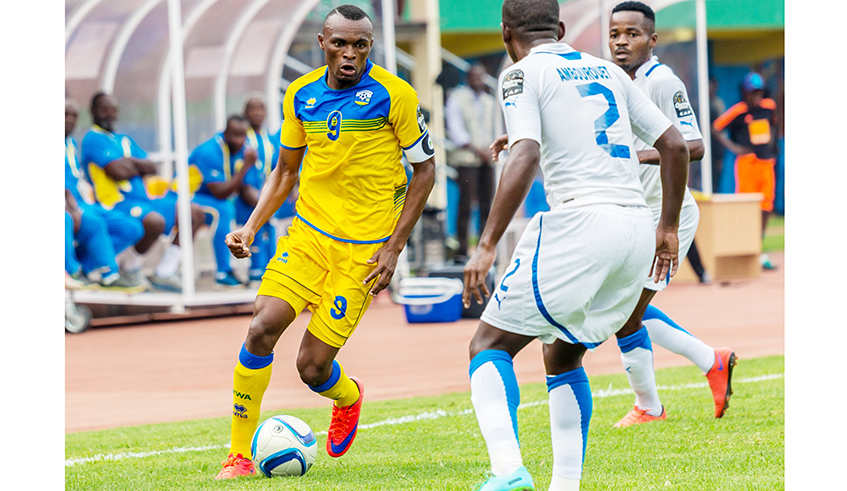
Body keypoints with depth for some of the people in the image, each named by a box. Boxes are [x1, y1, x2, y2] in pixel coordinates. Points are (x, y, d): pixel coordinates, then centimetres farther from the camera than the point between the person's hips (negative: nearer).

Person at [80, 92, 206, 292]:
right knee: (155, 221, -39)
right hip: (117, 203, -10)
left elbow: (151, 168, 11)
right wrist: (139, 167, 3)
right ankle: (130, 271, -14)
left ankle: (164, 273, 1)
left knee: (195, 213, 5)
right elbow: (118, 171, -18)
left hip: (145, 199, 10)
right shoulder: (94, 139, -6)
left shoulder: (124, 140, 23)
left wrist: (130, 161, -9)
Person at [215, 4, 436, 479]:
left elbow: (425, 169, -3)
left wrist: (393, 248, -8)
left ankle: (349, 398, 33)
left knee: (313, 367, -6)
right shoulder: (301, 96, 4)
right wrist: (252, 227, 0)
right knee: (262, 328, -15)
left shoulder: (394, 95, -10)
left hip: (363, 249, -4)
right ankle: (240, 454, -3)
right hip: (307, 233, 4)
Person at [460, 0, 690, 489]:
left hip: (580, 222, -6)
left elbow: (525, 159, -14)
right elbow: (675, 145, 18)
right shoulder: (609, 71, 21)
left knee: (490, 344, 3)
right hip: (639, 230, 6)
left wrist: (488, 245, -15)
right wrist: (668, 227, 27)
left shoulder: (523, 74, 2)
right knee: (563, 355, 23)